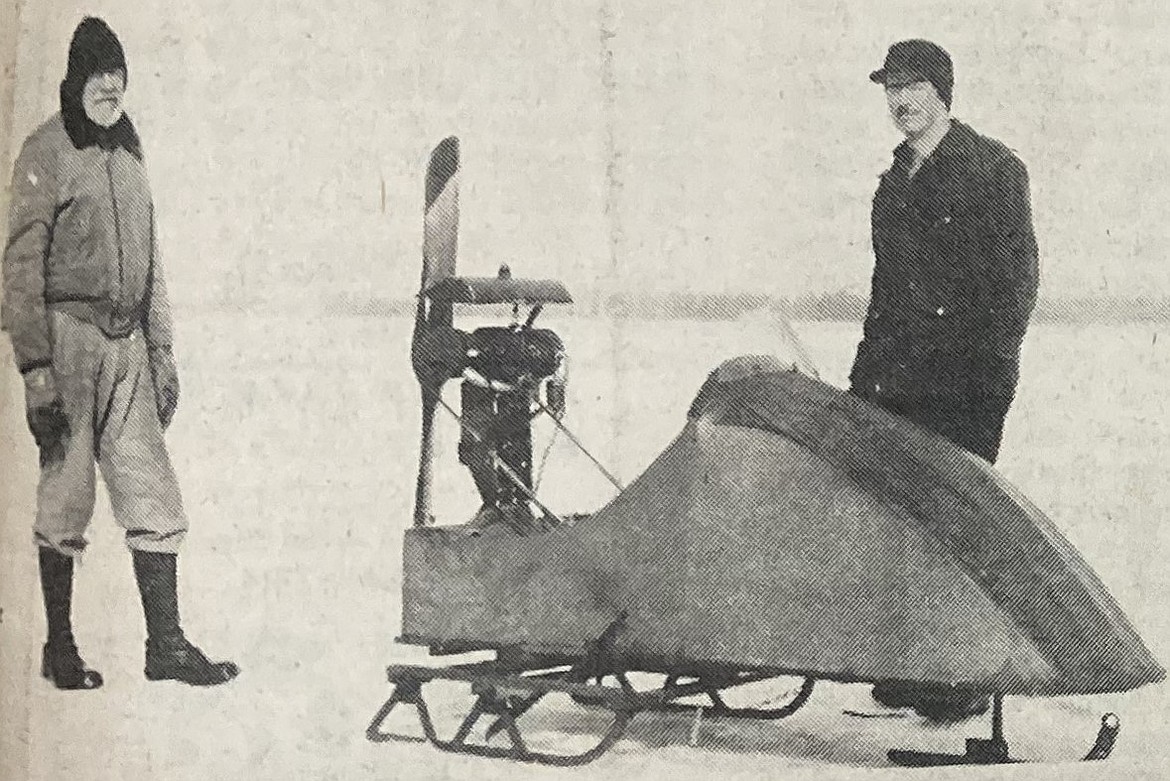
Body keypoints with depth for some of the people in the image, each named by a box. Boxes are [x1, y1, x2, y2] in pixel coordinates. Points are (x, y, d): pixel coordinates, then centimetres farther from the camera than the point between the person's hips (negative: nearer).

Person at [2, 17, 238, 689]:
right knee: (65, 496, 2)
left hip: (127, 343, 6)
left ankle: (167, 644, 7)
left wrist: (163, 351, 17)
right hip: (69, 336, -6)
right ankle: (60, 647, 13)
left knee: (154, 496, 3)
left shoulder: (128, 150, 15)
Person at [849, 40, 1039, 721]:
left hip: (967, 382, -6)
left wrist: (991, 361, -15)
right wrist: (865, 377, 17)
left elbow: (1018, 275, -6)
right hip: (901, 381, 6)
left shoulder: (995, 168, 0)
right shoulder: (894, 185, 19)